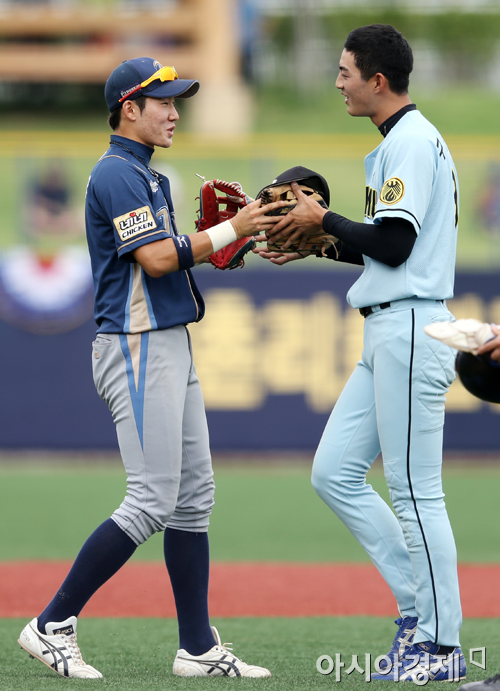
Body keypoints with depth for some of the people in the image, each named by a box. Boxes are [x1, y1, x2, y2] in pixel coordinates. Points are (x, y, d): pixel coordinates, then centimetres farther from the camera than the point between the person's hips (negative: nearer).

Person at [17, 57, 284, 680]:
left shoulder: (145, 175, 19)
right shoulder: (117, 173, -13)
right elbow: (157, 259, -21)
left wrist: (238, 234, 6)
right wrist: (230, 230, -16)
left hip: (169, 346, 11)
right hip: (136, 346, -11)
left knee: (194, 497, 8)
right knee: (152, 501, -12)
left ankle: (198, 648, 9)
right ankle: (52, 625, -7)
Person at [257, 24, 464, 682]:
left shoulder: (412, 141, -13)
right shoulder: (398, 143, 19)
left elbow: (393, 245, -21)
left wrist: (321, 220, -9)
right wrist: (319, 243, 15)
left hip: (411, 329, -11)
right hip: (387, 335, 11)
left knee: (415, 491, -6)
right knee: (334, 473, 10)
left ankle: (441, 645, -1)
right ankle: (418, 608, 14)